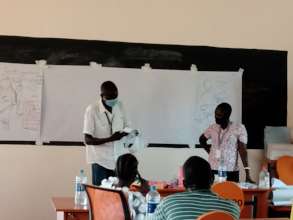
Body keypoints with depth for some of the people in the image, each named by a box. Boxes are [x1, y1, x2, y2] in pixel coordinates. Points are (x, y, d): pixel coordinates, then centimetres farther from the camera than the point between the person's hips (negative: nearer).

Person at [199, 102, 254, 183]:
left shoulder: (239, 128, -7)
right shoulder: (212, 128, 4)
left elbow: (242, 151, -8)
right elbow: (202, 139, 24)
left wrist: (247, 174, -13)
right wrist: (209, 151, 7)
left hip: (231, 171, -3)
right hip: (212, 170, 3)